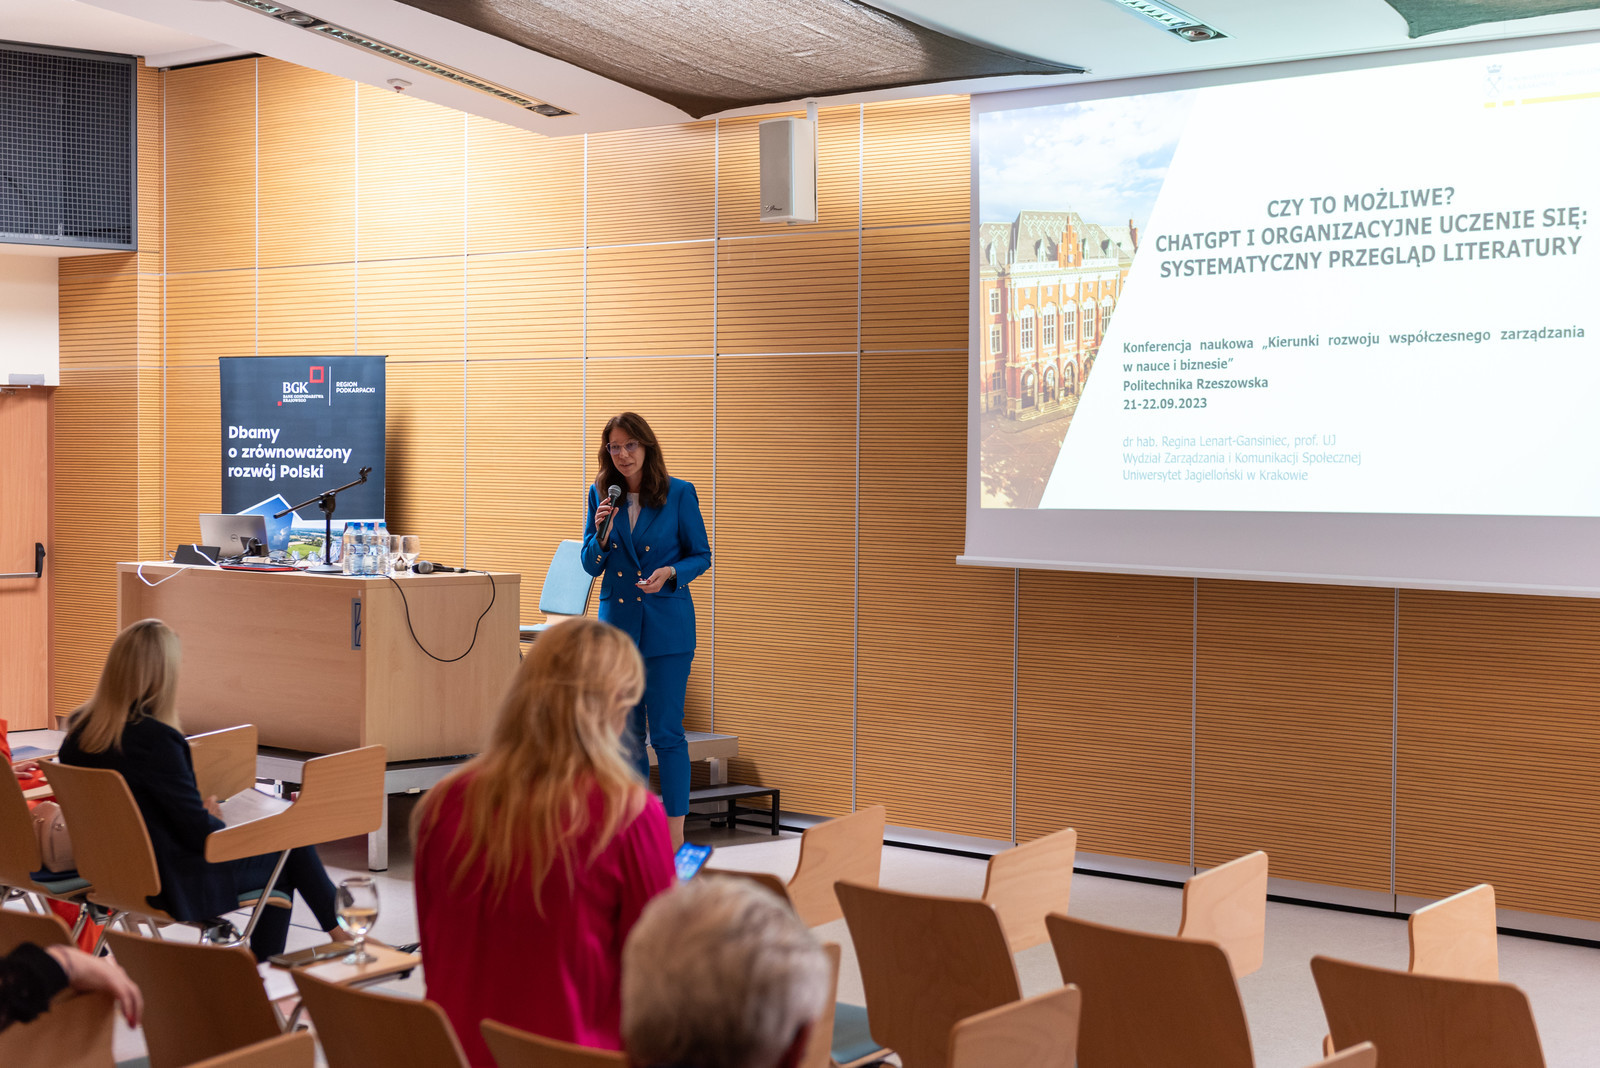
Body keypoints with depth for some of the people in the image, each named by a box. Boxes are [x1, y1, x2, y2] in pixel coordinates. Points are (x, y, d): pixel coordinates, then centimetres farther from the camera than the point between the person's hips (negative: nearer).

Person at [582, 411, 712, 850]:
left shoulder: (679, 494, -5)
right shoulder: (601, 495, 5)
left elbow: (702, 555, 1)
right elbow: (591, 565, 8)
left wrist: (670, 573, -18)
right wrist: (601, 533, -12)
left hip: (666, 626, -4)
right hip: (616, 621, 4)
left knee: (666, 732, -6)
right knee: (626, 735, 8)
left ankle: (674, 841, -1)